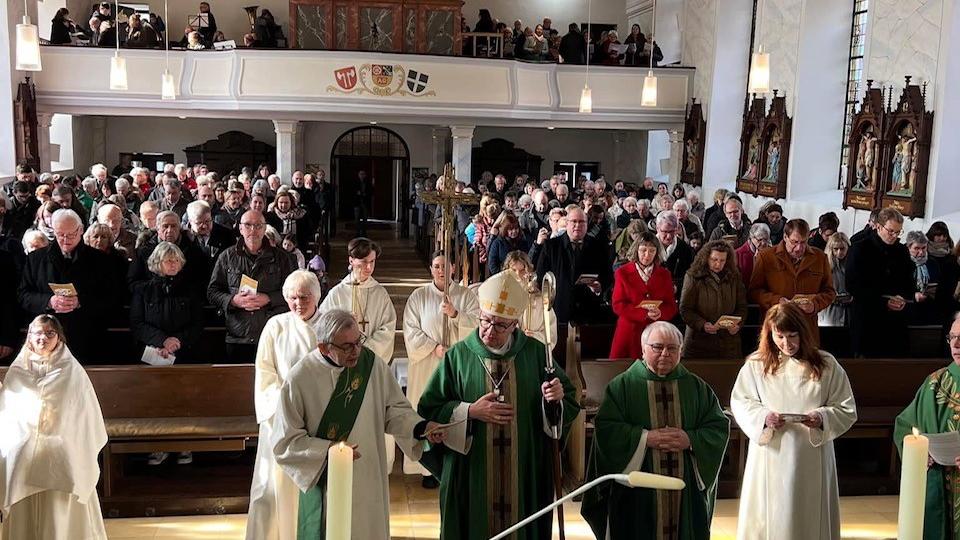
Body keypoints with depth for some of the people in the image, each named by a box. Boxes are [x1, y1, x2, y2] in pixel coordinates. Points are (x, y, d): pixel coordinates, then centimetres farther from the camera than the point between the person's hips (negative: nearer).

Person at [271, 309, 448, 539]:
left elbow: (394, 408, 2)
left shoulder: (373, 364, -8)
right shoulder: (299, 380, -15)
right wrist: (328, 449, -21)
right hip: (325, 485, -3)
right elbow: (284, 443, -10)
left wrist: (421, 427, -15)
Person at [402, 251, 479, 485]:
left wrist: (455, 313, -21)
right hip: (427, 367, 0)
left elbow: (477, 324, -6)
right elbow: (411, 330, -1)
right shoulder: (419, 296, 4)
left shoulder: (467, 295, 5)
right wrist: (434, 347, -12)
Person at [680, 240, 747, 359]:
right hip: (699, 339, -3)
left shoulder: (734, 277, 10)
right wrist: (702, 325, -19)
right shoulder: (693, 277, -2)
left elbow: (742, 306, 12)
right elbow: (685, 309, -6)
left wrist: (737, 324, -8)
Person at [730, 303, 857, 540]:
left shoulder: (826, 364, 1)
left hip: (811, 459, 0)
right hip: (770, 456, 0)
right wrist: (763, 417, -15)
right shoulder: (756, 364, 0)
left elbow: (847, 410, 3)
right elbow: (739, 403, 3)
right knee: (770, 518, 4)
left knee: (809, 518, 7)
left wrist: (822, 418, -17)